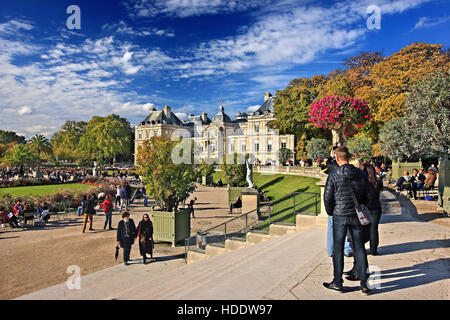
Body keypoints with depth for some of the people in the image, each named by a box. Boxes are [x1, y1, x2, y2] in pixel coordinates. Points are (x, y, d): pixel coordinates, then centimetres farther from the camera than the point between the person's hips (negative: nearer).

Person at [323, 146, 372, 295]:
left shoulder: (334, 175, -11)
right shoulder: (360, 174, 2)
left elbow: (327, 197, -9)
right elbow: (367, 196, 8)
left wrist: (330, 212, 8)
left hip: (340, 217, -4)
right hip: (356, 216, 4)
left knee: (338, 250, 6)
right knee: (359, 249, 12)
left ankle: (337, 283, 16)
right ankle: (364, 284, 15)